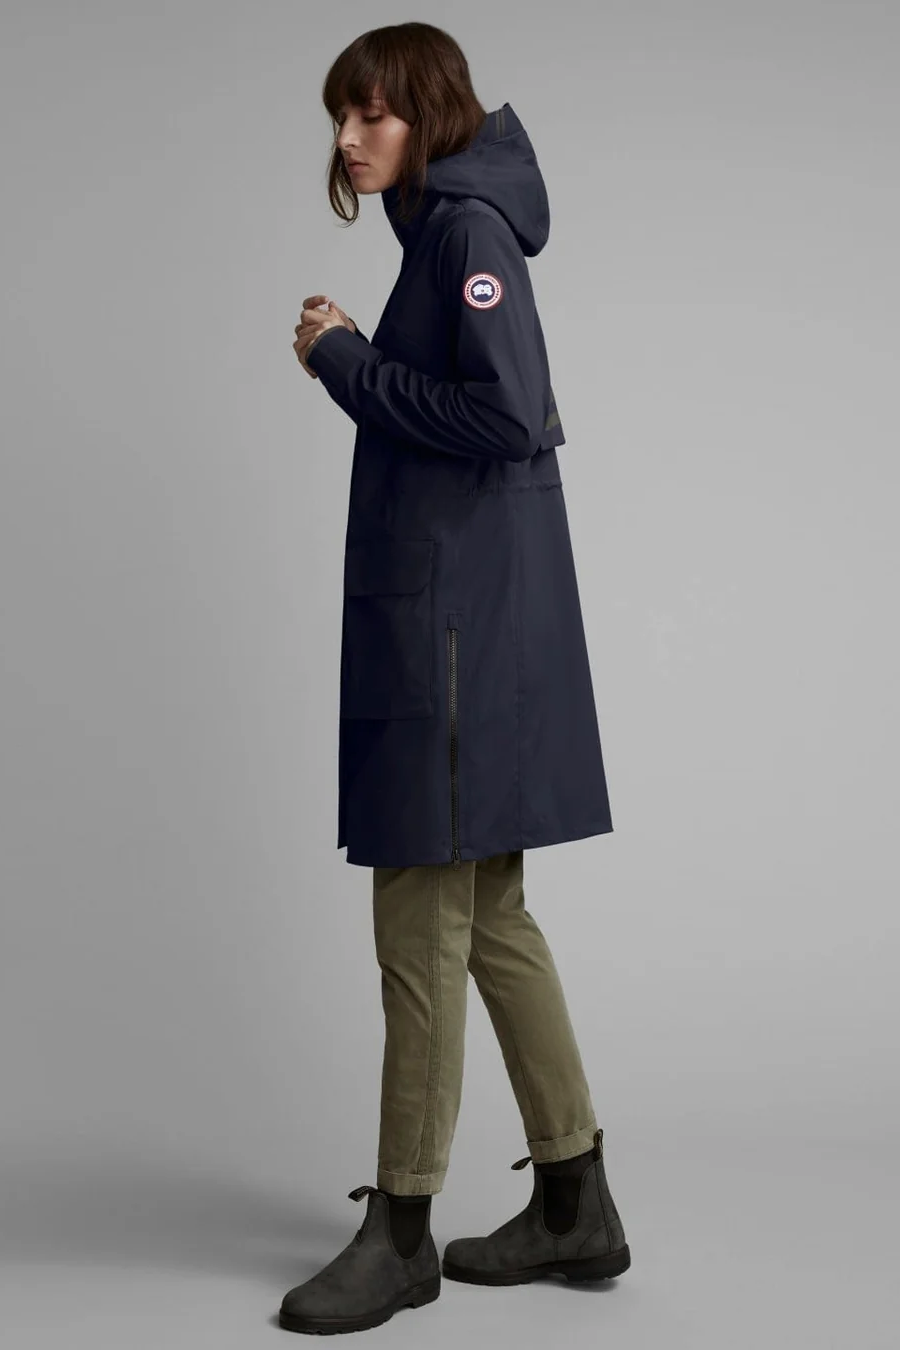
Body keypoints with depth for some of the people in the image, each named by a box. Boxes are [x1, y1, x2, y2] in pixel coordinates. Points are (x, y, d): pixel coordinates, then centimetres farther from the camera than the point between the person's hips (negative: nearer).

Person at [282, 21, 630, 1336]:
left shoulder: (466, 224, -9)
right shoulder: (447, 229, 19)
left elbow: (507, 414, -20)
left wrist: (347, 361, -12)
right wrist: (354, 358, 10)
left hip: (461, 632, -10)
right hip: (445, 623, 10)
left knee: (424, 923, -3)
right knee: (488, 918, 13)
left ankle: (402, 1230, 8)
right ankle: (575, 1204, 22)